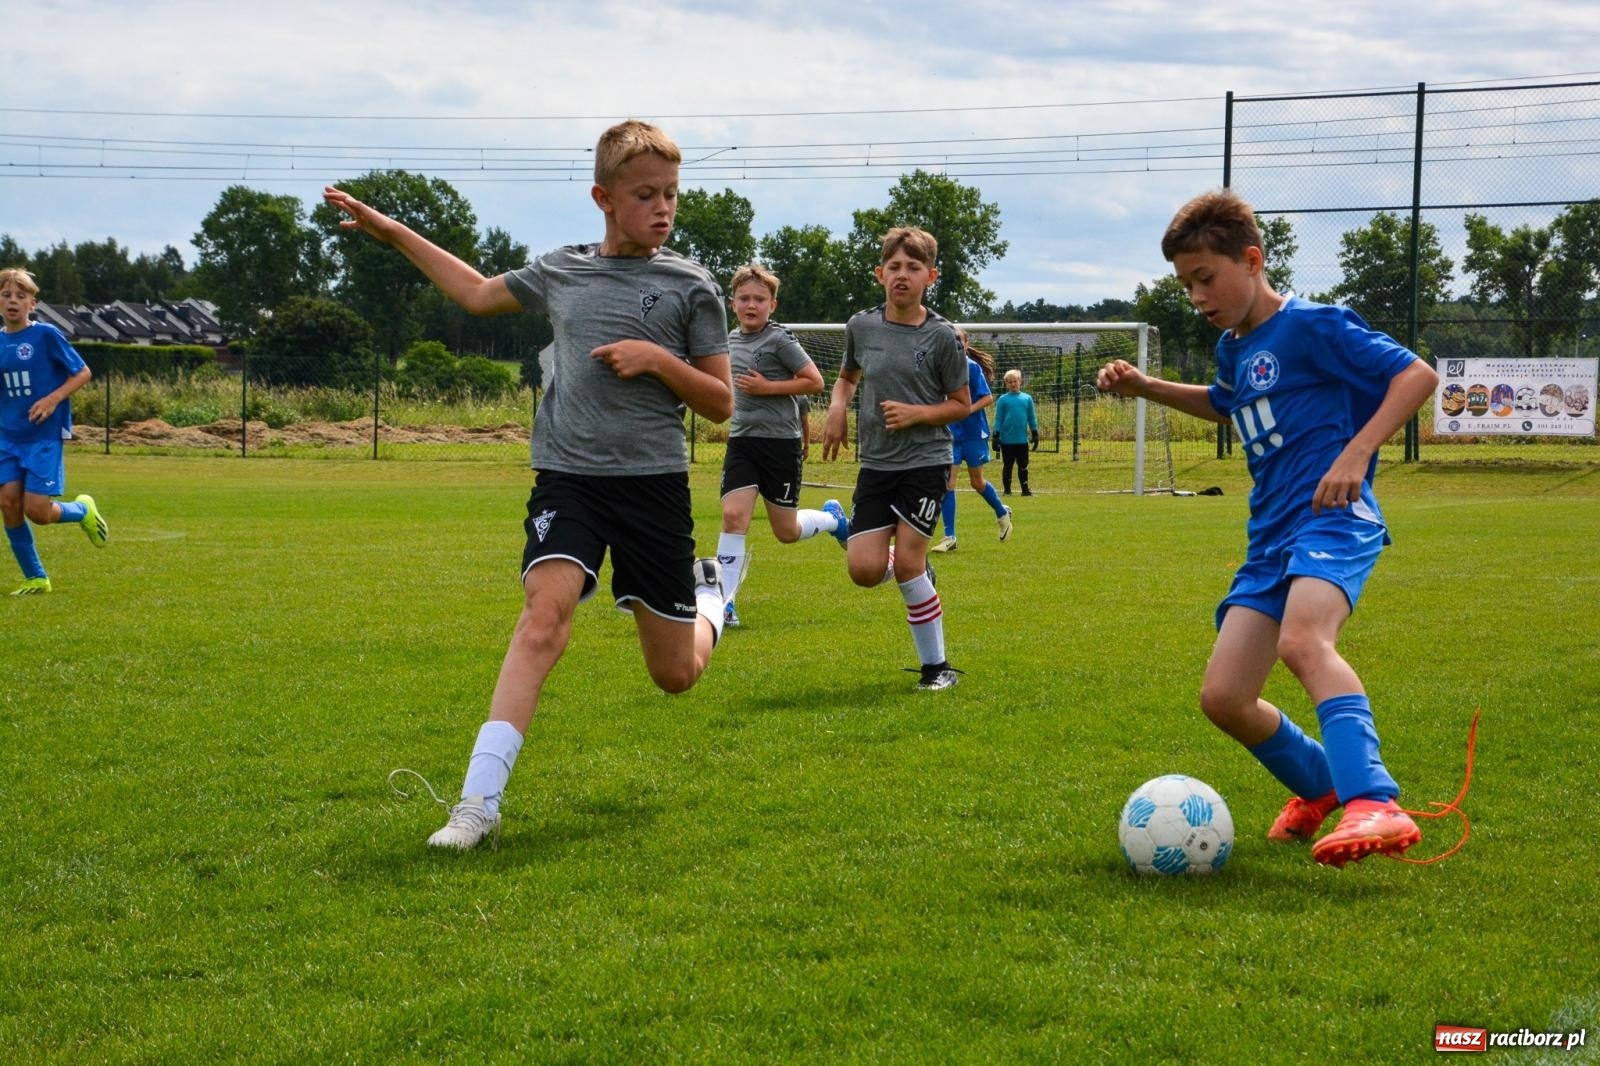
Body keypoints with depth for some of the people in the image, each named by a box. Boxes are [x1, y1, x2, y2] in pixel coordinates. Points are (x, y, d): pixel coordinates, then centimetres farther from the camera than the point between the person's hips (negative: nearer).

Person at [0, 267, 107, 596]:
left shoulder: (46, 334, -8)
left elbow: (83, 373, -3)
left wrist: (53, 398, -16)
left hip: (45, 436, -5)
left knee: (36, 510, -12)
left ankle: (83, 510, 22)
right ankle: (35, 578, 9)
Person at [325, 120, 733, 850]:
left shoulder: (690, 287, -1)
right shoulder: (561, 271, 7)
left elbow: (721, 403, 3)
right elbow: (478, 293, 27)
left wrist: (659, 359, -14)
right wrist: (389, 230, 27)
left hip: (654, 482, -1)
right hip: (567, 474, 1)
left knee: (675, 674, 9)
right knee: (545, 608, -26)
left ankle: (710, 596, 47)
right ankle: (479, 802, -30)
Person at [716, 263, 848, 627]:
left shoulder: (779, 340, -11)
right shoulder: (733, 339, 10)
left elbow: (814, 381, -12)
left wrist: (767, 387, -18)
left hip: (781, 441, -5)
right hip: (742, 440, 5)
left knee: (786, 532, 4)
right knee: (733, 515, -13)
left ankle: (834, 518, 36)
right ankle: (725, 603, -12)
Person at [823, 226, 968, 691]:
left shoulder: (941, 336, -7)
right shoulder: (861, 326, 3)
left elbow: (961, 404, 1)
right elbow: (847, 376, 22)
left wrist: (916, 413, -16)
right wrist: (837, 407, 1)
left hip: (925, 462, -4)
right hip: (876, 462, 4)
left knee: (906, 562, -11)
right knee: (865, 570, -8)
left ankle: (936, 665, 5)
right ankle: (918, 573, 28)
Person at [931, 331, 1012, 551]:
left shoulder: (972, 367, -10)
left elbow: (989, 398, -13)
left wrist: (968, 410, -26)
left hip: (974, 433, -4)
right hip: (950, 434, 4)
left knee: (977, 482, 10)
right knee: (947, 483, -6)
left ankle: (1002, 513, 39)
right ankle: (949, 538, -2)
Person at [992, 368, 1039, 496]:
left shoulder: (1027, 398, 5)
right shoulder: (1003, 399, -2)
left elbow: (1032, 418, 10)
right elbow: (998, 419, -1)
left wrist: (1035, 434, 8)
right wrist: (996, 435, -5)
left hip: (1022, 439, 2)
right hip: (1007, 440, -2)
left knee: (1023, 466, 8)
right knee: (1008, 465, 6)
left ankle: (1025, 489, 15)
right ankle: (1007, 489, 14)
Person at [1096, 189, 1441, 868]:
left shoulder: (1312, 326, -6)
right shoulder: (1234, 347, 18)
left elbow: (1416, 374, -9)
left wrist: (1357, 453, -20)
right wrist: (1148, 388, 27)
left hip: (1333, 520, -8)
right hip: (1271, 536, 8)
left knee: (1303, 639, -37)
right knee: (1222, 698, -1)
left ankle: (1373, 804, -50)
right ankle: (1317, 786, 25)